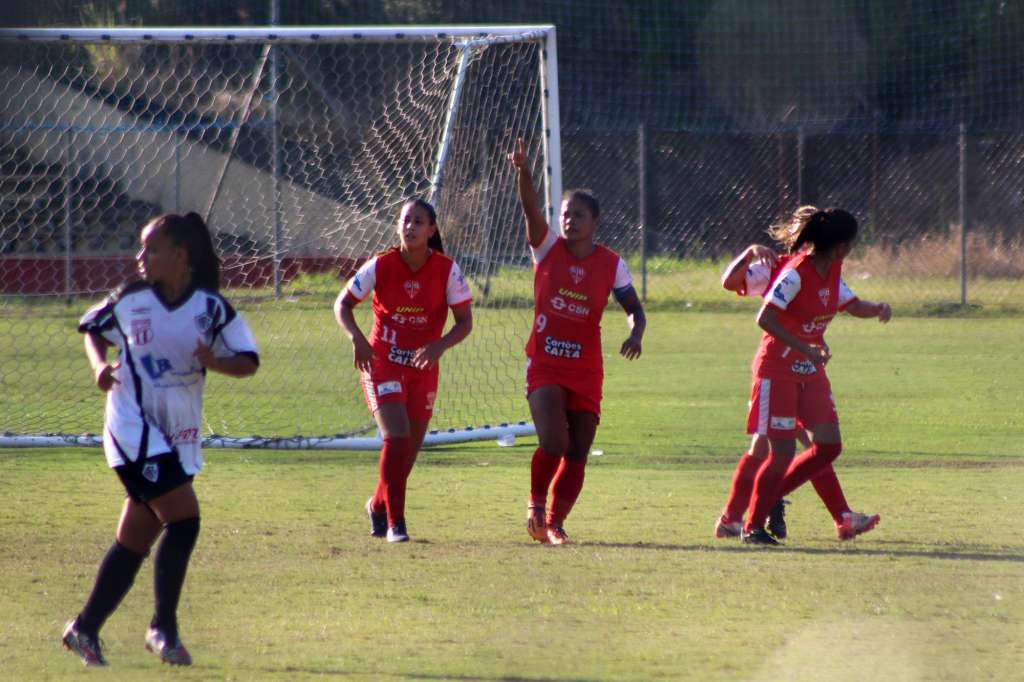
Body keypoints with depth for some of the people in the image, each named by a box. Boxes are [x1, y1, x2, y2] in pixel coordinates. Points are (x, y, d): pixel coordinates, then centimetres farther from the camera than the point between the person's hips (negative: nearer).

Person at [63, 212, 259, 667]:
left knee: (136, 537, 9)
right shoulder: (128, 300, -3)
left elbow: (249, 362, -1)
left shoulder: (211, 307, -2)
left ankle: (85, 629, 21)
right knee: (183, 519, -17)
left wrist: (215, 361, -21)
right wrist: (100, 365, -5)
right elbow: (93, 329, 15)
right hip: (134, 429, -3)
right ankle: (163, 628, -8)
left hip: (178, 437, 3)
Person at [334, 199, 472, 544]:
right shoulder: (381, 266, -11)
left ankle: (379, 505, 37)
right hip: (382, 362, -2)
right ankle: (394, 521, -13)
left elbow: (465, 321, -7)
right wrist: (357, 338, -22)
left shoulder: (447, 270, -10)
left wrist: (440, 346, -26)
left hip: (423, 366, 2)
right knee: (396, 437, -19)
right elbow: (343, 304, -3)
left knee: (410, 448, 10)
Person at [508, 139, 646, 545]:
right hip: (545, 363, -2)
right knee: (553, 442, -18)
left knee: (577, 454, 2)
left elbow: (634, 309, 7)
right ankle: (536, 503, 8)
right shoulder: (547, 248, -1)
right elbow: (531, 208, -18)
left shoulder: (611, 264, 2)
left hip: (586, 370, 2)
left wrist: (636, 334, -15)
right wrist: (523, 172, -36)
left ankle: (554, 523, 18)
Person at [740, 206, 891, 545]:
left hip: (810, 370, 8)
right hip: (778, 369, -8)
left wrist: (878, 308, -3)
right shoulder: (797, 273, -21)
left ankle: (768, 494, 17)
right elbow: (765, 319, -25)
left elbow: (852, 304, 19)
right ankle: (753, 525, 6)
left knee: (829, 445, 1)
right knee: (782, 452, -7)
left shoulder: (832, 271, 4)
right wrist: (804, 348, -29)